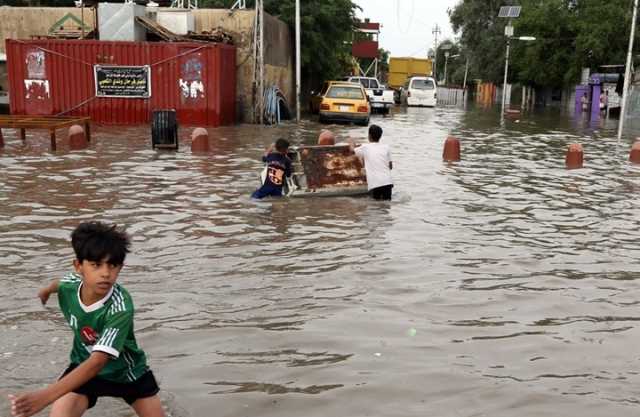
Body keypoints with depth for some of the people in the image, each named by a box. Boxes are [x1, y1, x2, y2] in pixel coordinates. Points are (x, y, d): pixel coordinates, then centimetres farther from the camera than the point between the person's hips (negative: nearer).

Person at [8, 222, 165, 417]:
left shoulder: (120, 307, -37)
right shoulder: (70, 285, -22)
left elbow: (98, 361, -45)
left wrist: (45, 395, -55)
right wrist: (47, 289, 32)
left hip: (126, 370, -2)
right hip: (84, 364, 3)